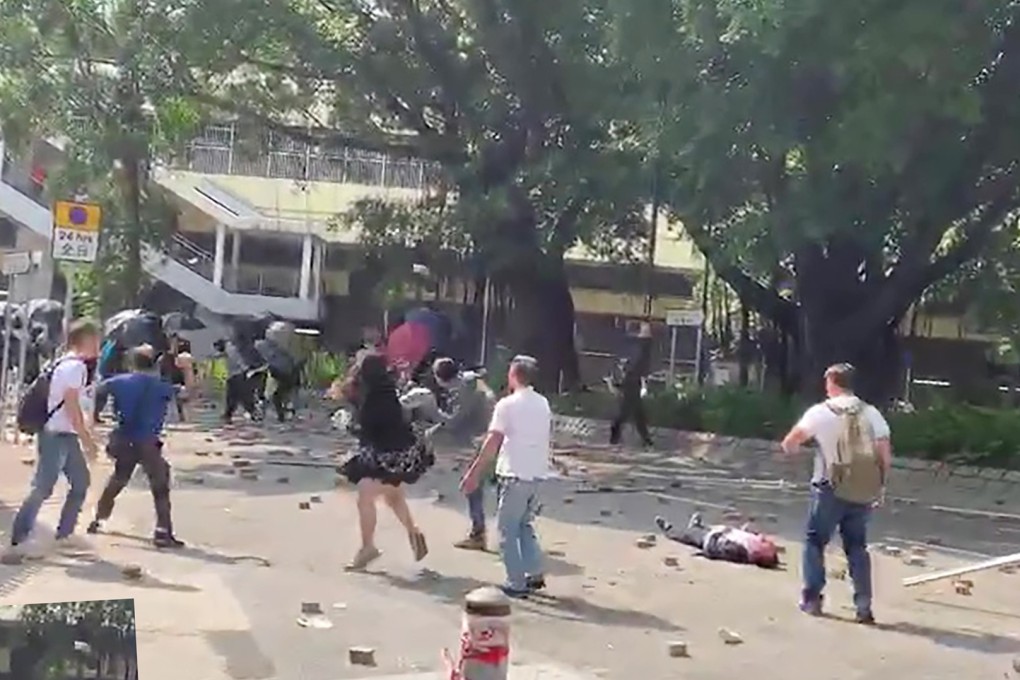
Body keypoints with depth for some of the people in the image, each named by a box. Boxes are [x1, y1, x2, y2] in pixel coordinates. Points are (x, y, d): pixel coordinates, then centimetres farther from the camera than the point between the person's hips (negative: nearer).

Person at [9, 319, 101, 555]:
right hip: (56, 436, -10)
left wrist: (85, 436, 19)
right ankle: (18, 538, -4)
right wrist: (87, 440, -16)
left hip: (66, 435, 10)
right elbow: (72, 406, -19)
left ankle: (64, 534, 20)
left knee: (81, 482, 13)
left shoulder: (68, 364, 16)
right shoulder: (75, 366, -15)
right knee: (43, 488, -9)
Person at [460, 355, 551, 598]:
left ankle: (516, 584, 4)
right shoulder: (543, 404, 9)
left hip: (515, 474, -6)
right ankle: (535, 573, 16)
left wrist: (473, 474, -12)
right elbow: (548, 439, 14)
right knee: (525, 525, 21)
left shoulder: (507, 404, -10)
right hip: (537, 474, 6)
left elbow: (492, 442, -14)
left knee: (508, 529, 4)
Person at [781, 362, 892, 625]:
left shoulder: (821, 412, -8)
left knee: (815, 541, 13)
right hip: (863, 492, 3)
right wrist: (880, 485, 9)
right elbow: (885, 455, -2)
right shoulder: (871, 413, 2)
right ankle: (863, 604, 10)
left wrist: (790, 448, 18)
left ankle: (812, 598, 11)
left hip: (831, 489, -3)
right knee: (856, 545, 16)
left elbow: (790, 443, -5)